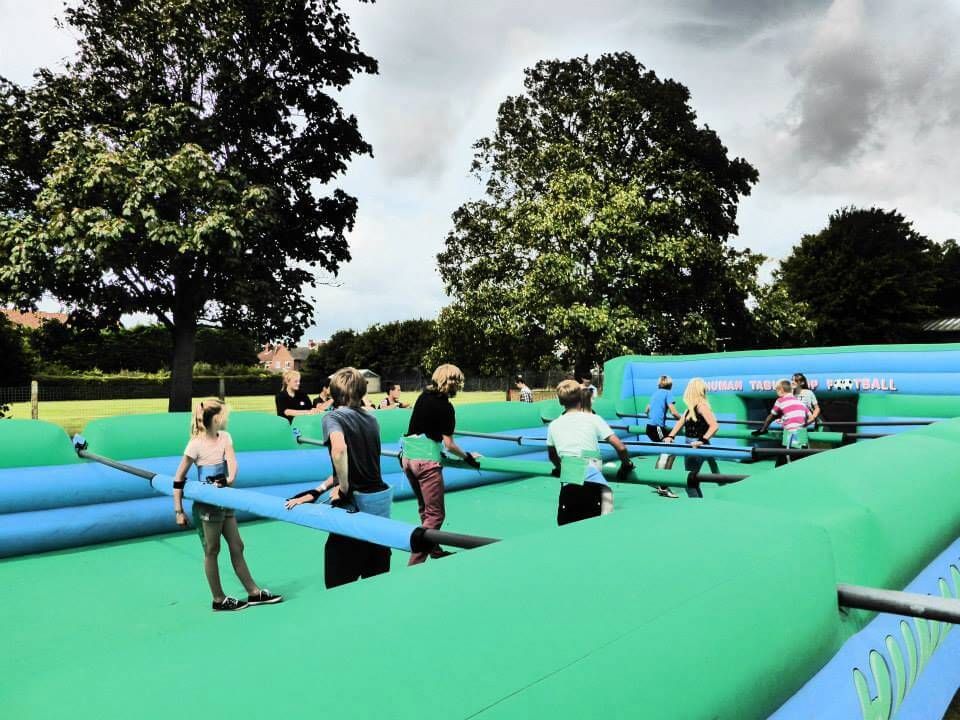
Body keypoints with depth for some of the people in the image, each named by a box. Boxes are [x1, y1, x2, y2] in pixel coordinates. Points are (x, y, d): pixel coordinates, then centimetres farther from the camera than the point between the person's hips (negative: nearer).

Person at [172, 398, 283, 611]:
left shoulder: (224, 437, 3)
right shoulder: (196, 444, -15)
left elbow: (231, 461, -12)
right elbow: (178, 479, -12)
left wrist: (230, 479, -33)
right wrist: (179, 511, -13)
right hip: (206, 505, -7)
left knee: (237, 547, 11)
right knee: (212, 551, 5)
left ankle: (254, 593, 18)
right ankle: (219, 600, 17)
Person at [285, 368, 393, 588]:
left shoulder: (333, 417, -8)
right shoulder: (372, 419, 9)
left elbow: (339, 448, -31)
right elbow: (356, 464, 10)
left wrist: (343, 489, -19)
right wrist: (317, 491, 9)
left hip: (357, 503, -6)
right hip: (382, 497, 6)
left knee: (340, 580, 8)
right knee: (377, 574, 18)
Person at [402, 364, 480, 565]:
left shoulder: (423, 396, 10)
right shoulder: (446, 407, -10)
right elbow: (449, 444, -9)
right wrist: (467, 457, 4)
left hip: (408, 456, 8)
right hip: (427, 460, -8)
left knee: (424, 510, 21)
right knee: (435, 515, -1)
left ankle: (435, 551, 35)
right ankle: (415, 562, -7)